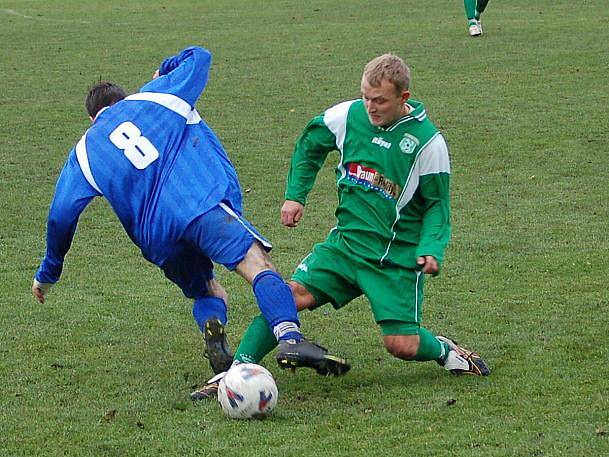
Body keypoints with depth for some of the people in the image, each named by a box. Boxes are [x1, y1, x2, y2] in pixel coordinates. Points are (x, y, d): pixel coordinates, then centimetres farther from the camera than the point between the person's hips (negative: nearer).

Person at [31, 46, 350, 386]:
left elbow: (61, 215, 17)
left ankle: (212, 328, -14)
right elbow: (199, 57, 32)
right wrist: (164, 71, 52)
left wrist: (48, 274, 28)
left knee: (208, 294, 23)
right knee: (258, 264, -17)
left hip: (157, 239, 3)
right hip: (203, 203, -3)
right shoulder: (151, 98, 22)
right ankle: (290, 338, -45)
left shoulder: (84, 153, 23)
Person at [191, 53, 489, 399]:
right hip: (346, 242, 3)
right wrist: (295, 195, 10)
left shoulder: (428, 142, -11)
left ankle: (443, 349, 22)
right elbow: (309, 146, 18)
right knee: (291, 295, -18)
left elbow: (436, 205, -1)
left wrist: (432, 249, -17)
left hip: (397, 257, -3)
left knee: (403, 346, -11)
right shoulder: (349, 115, -3)